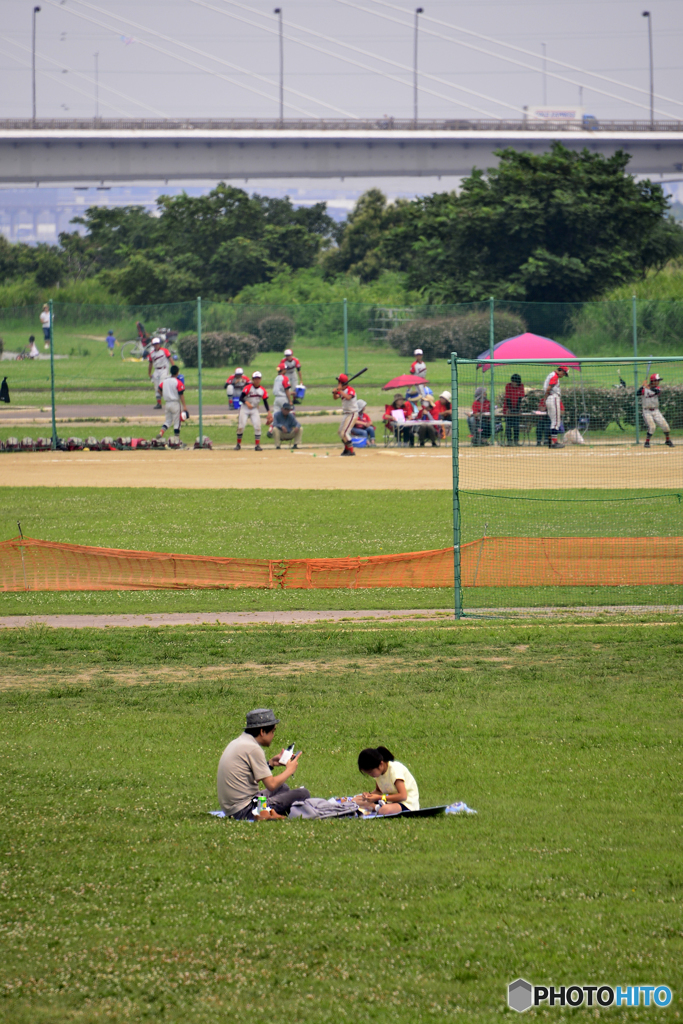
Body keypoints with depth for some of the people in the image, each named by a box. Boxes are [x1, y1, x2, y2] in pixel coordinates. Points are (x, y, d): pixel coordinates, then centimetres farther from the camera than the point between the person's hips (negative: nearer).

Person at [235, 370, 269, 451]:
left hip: (255, 410, 3)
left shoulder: (263, 390, -2)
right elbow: (241, 398, -16)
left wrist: (269, 412, -9)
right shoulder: (248, 388, -13)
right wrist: (247, 403, -34)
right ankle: (238, 444, 7)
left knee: (257, 426, -10)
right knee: (241, 426, -8)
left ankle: (257, 445, -5)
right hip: (244, 408, -3)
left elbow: (265, 402, 1)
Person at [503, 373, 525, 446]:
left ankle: (516, 441, 4)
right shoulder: (508, 386, -10)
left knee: (516, 425, 0)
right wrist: (510, 408, -18)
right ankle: (509, 440, -6)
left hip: (516, 408, 2)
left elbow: (520, 397, -5)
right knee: (509, 424, -8)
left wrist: (518, 407, -12)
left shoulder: (521, 386, -4)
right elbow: (508, 398, -13)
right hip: (509, 407, -2)